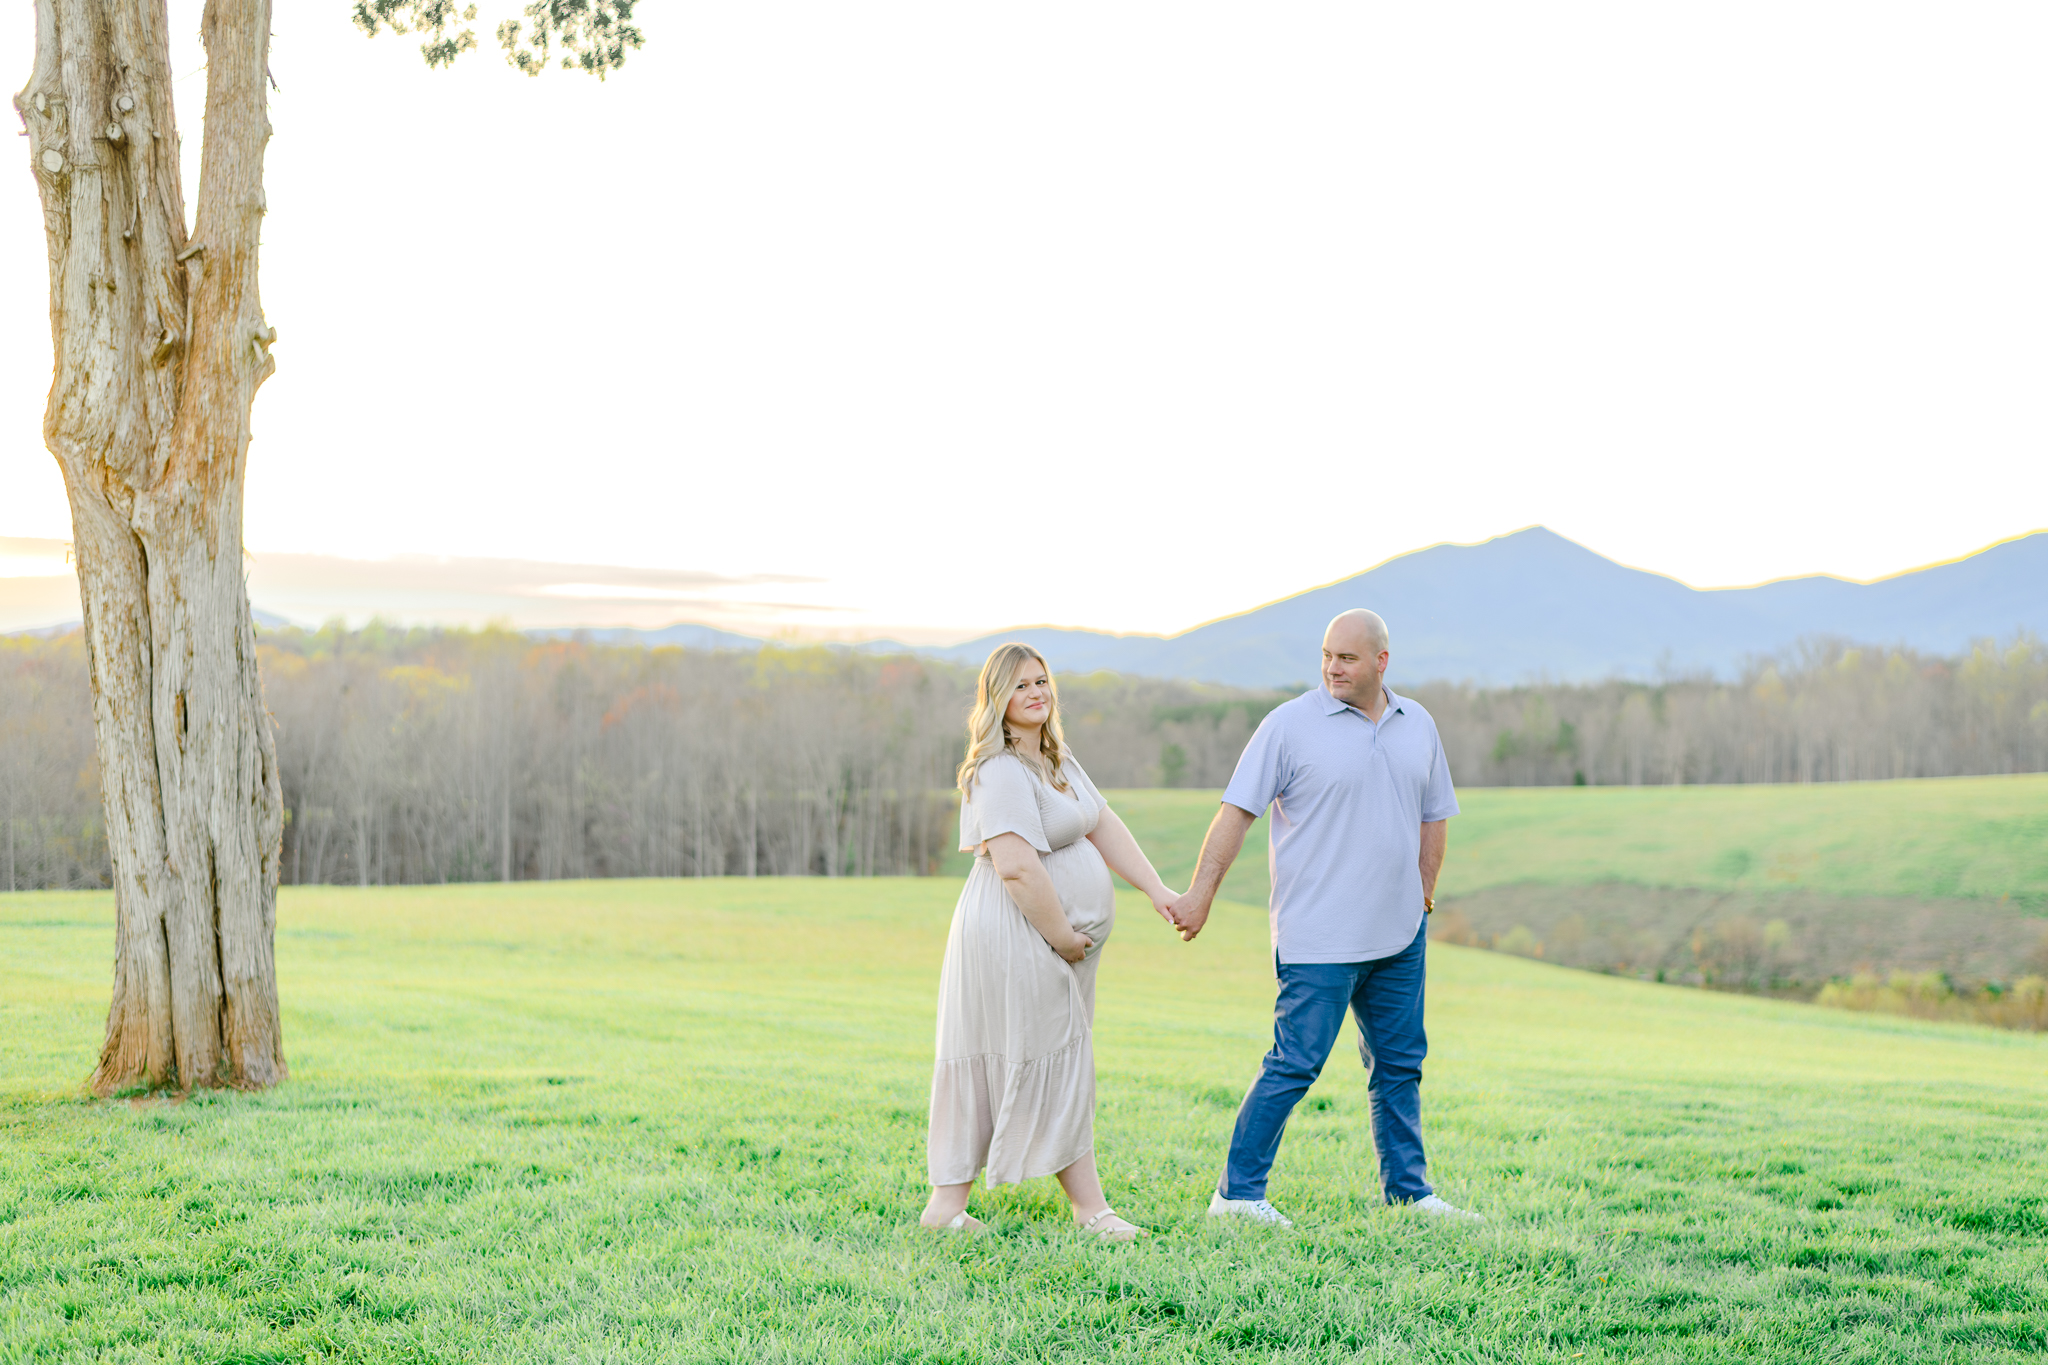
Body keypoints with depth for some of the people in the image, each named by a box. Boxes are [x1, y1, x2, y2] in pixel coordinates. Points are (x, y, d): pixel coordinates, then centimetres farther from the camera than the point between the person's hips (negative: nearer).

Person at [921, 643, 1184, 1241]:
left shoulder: (1057, 761, 17)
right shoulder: (1002, 772, -17)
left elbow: (1105, 828, 13)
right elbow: (1017, 867, -25)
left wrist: (1156, 890, 3)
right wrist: (1063, 938, -19)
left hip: (1053, 939, 10)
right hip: (1016, 937, -10)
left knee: (988, 1068, 10)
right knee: (1053, 1064, -3)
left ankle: (948, 1202, 15)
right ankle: (1089, 1207, 4)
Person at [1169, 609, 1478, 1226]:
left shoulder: (1417, 726, 10)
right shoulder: (1290, 724, -7)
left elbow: (1432, 817, 20)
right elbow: (1237, 812, -8)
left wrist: (1423, 899, 15)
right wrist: (1200, 893, -12)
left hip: (1399, 935, 6)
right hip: (1320, 938, -6)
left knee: (1400, 1064, 12)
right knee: (1295, 1064, -7)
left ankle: (1408, 1191, 22)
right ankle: (1237, 1193, 1)